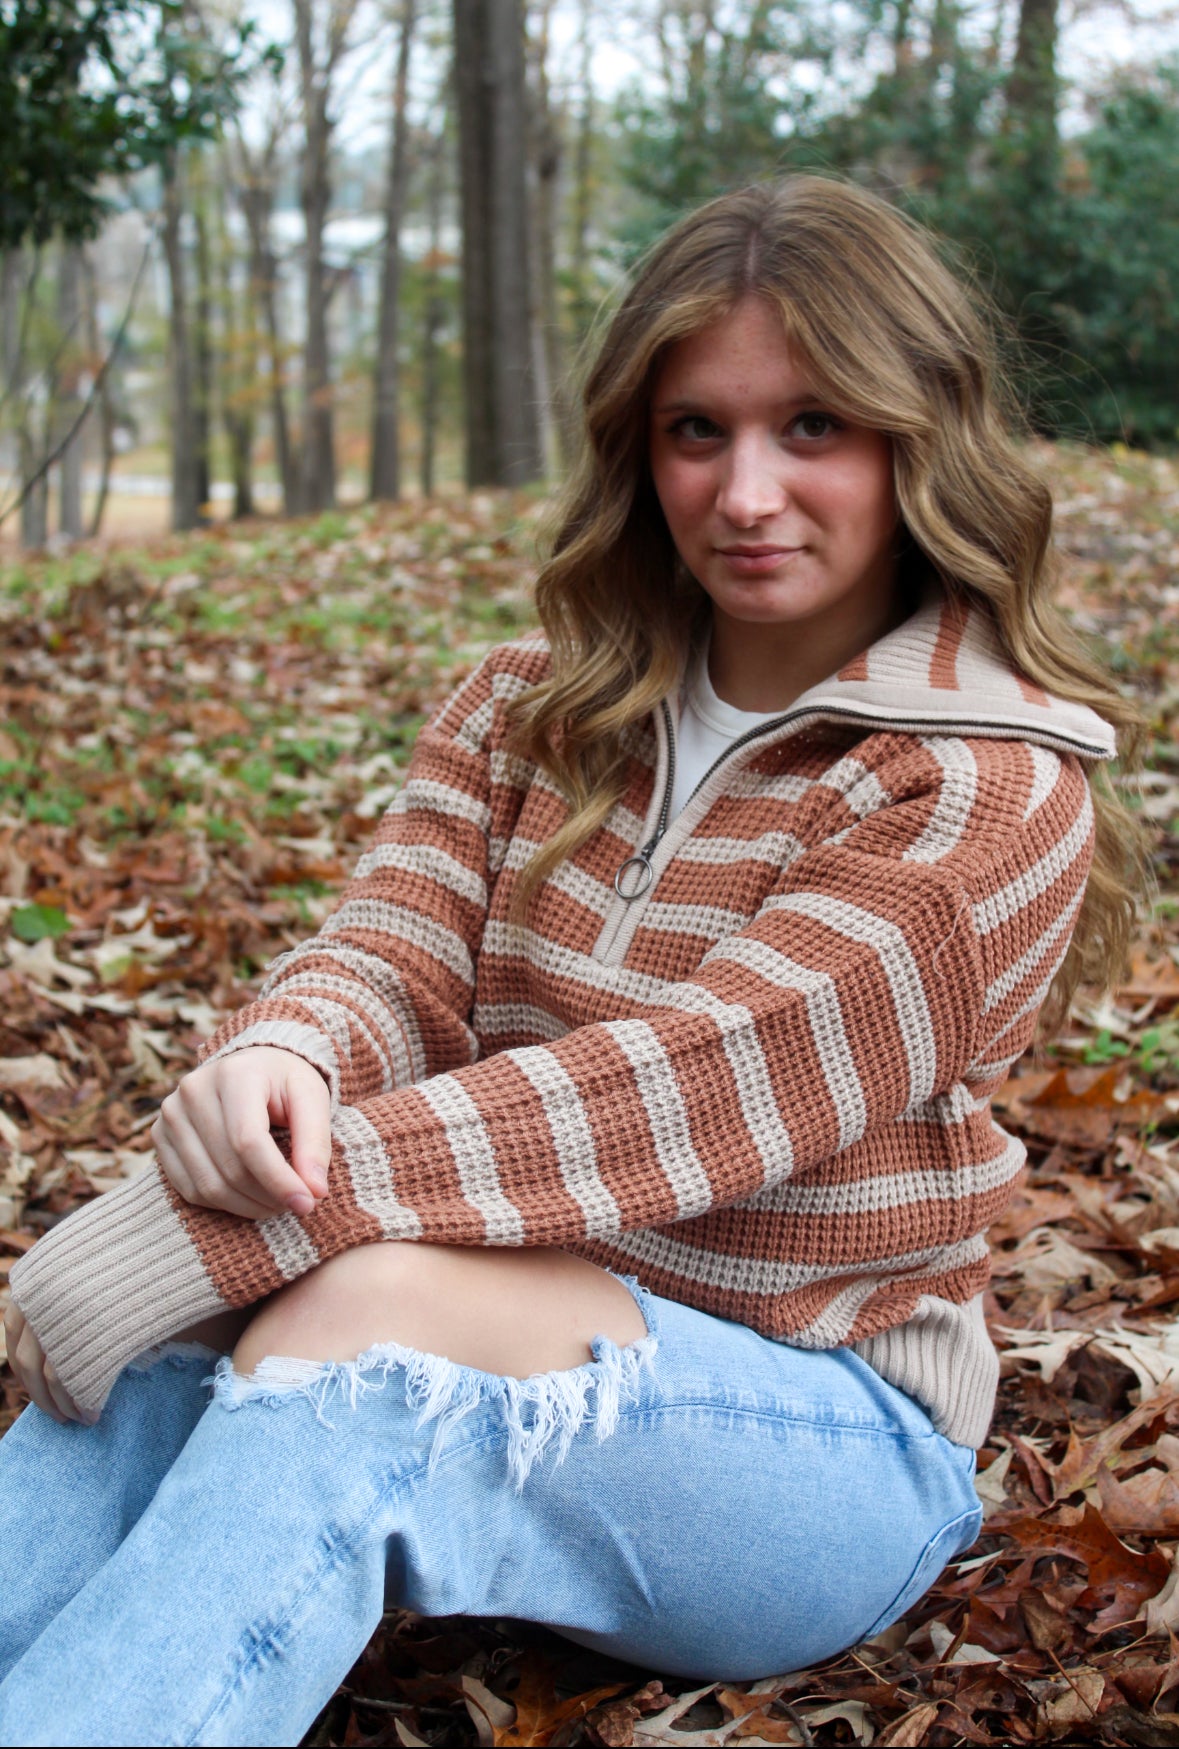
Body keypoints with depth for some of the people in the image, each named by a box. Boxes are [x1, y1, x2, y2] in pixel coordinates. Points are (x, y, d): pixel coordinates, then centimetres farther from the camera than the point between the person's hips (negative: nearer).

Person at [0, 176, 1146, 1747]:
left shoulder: (992, 784, -11)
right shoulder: (532, 710, 9)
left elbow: (698, 1083, -23)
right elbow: (395, 957, -4)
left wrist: (227, 1224, -30)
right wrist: (278, 1059, -32)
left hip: (825, 1434, -4)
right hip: (518, 1349, 5)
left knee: (370, 1302, -34)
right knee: (174, 1339, -28)